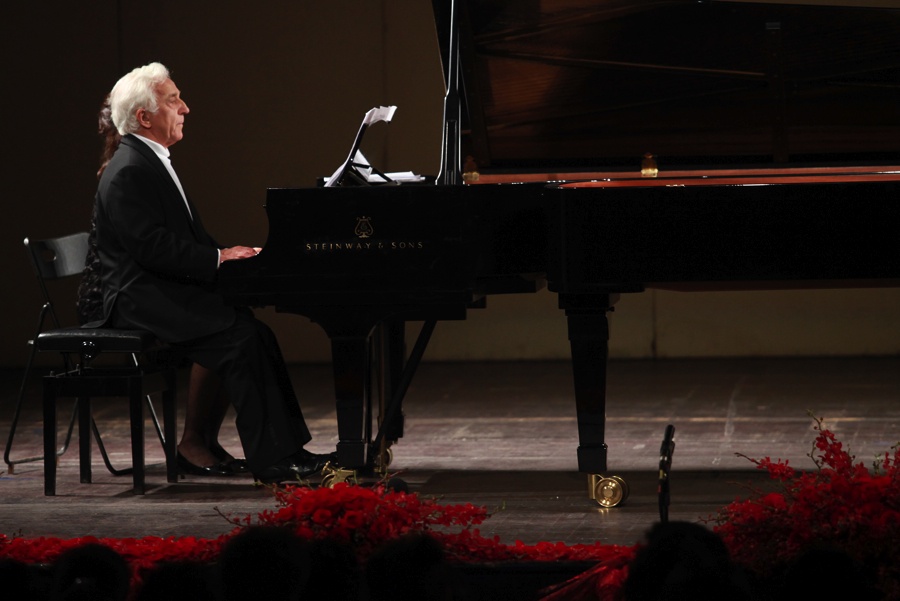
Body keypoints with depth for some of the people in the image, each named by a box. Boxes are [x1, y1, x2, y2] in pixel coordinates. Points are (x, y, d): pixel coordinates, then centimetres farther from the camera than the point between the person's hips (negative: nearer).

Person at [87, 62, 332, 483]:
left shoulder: (151, 162, 18)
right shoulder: (129, 172, -15)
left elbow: (182, 239, 20)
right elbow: (152, 247, -23)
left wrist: (226, 255, 4)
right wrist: (217, 258, -19)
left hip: (165, 290, 10)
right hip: (143, 299, -10)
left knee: (253, 332, -5)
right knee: (240, 336, -23)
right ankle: (272, 460, -22)